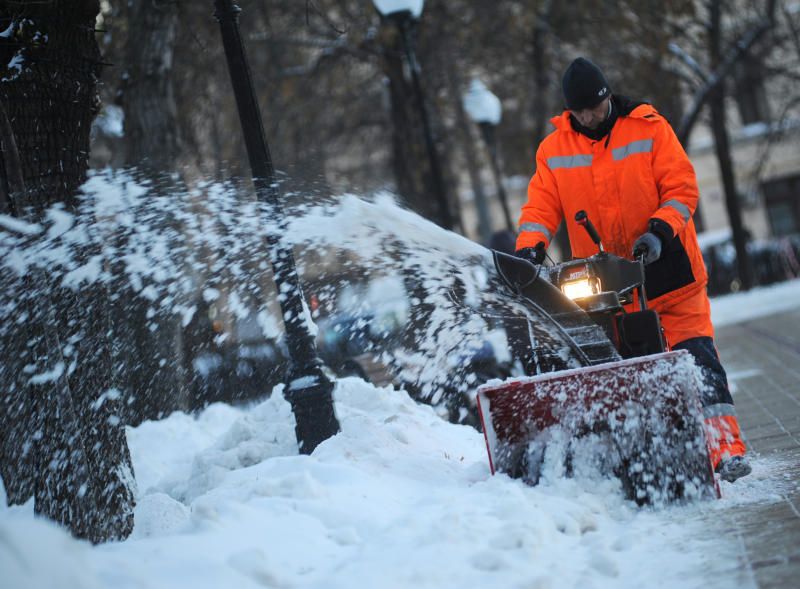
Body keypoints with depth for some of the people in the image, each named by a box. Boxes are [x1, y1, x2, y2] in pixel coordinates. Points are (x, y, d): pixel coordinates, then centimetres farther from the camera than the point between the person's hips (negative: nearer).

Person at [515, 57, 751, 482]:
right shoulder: (554, 150, 6)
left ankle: (726, 449, -9)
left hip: (667, 270, -2)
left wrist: (660, 230, -21)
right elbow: (541, 207, 3)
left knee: (696, 357, -7)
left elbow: (682, 187, -5)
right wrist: (530, 248, -16)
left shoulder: (649, 129, -2)